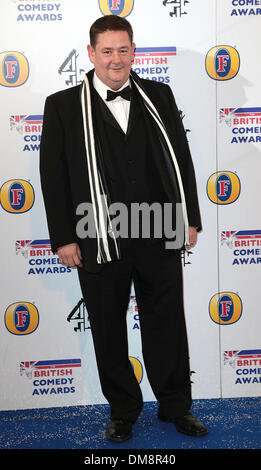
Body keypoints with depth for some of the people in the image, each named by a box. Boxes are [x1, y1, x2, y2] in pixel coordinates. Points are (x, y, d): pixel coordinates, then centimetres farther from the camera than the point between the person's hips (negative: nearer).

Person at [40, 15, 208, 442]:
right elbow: (53, 175, -2)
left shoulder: (158, 96, 7)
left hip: (160, 238, 2)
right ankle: (123, 410, 33)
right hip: (100, 243, -1)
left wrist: (191, 219, 6)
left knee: (168, 326, 13)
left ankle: (175, 406, 33)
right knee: (109, 333, 13)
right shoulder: (63, 106, -1)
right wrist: (63, 238, -6)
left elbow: (181, 158, 9)